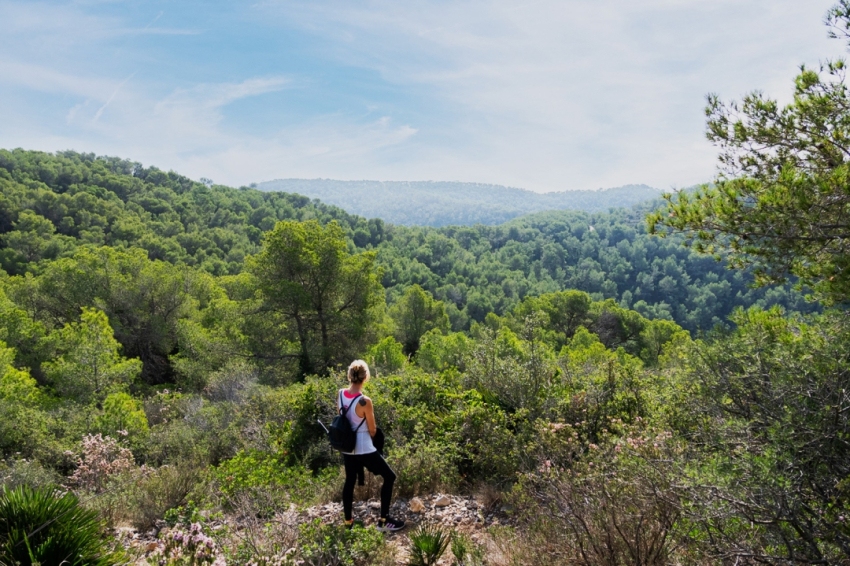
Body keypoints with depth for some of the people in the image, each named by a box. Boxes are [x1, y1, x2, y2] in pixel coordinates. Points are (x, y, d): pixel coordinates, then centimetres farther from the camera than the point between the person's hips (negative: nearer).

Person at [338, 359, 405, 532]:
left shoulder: (340, 395, -6)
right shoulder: (365, 401, -25)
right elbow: (372, 431, -13)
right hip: (364, 450, -7)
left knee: (350, 481, 21)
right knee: (389, 477, 9)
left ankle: (348, 521, 32)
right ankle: (383, 520, 12)